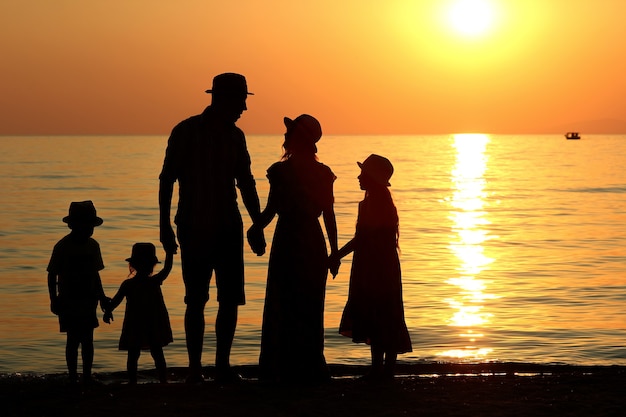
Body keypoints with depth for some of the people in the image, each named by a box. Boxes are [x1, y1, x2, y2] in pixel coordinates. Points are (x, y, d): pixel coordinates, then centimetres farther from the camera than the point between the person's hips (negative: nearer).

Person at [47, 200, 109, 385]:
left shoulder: (92, 245, 5)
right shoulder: (62, 247, -11)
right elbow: (52, 275, -6)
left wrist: (101, 296, 10)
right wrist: (54, 300, -11)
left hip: (88, 301, 4)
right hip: (69, 302, -4)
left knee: (87, 340, 6)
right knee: (74, 339, -4)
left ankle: (87, 376, 15)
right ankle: (73, 378, 5)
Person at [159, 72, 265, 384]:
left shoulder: (234, 136, 11)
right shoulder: (185, 132, -4)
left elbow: (246, 184, 17)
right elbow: (167, 180, -4)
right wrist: (165, 225, -10)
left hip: (228, 229, 4)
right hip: (193, 229, -4)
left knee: (230, 299, -1)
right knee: (196, 300, -2)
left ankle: (222, 364, 6)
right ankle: (195, 367, 4)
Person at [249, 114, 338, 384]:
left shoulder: (281, 171, -11)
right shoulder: (323, 173, 3)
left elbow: (270, 211, -10)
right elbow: (329, 215, 4)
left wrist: (252, 230, 8)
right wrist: (334, 251, 11)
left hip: (288, 245, -4)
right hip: (314, 245, 4)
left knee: (283, 308, 4)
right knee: (310, 309, 13)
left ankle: (285, 370, 4)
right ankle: (311, 369, 15)